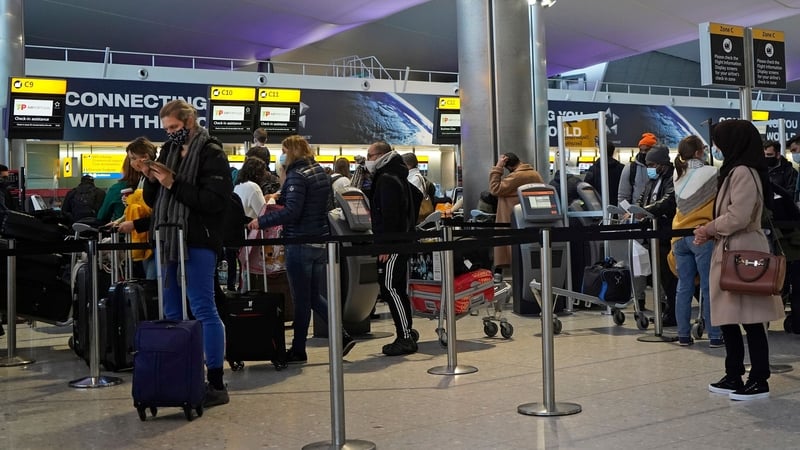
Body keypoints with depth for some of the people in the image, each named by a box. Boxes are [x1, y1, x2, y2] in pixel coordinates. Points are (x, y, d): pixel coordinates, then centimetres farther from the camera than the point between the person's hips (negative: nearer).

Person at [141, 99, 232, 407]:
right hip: (168, 240, 8)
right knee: (171, 312, 11)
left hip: (198, 243, -7)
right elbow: (153, 201, 18)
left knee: (203, 310, -6)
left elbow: (214, 201, -17)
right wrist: (151, 180, -3)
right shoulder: (168, 150, 16)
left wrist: (173, 184, -17)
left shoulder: (211, 153, -5)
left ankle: (216, 383, -1)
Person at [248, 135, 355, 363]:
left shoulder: (297, 176, -14)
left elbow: (291, 212, -23)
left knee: (301, 299, 1)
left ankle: (298, 351, 11)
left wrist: (261, 222, -17)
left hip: (300, 242, -8)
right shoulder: (320, 172, 12)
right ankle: (343, 337, 10)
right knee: (315, 296, 16)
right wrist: (282, 197, 20)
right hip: (321, 240, 9)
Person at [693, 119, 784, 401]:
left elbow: (738, 217, -22)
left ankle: (759, 382, 6)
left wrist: (709, 229, -7)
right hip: (730, 253, 10)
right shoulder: (734, 172, 18)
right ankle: (734, 378, 21)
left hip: (743, 254, -10)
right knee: (728, 319, 12)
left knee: (750, 321, -3)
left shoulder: (743, 172, -14)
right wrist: (710, 232, 3)